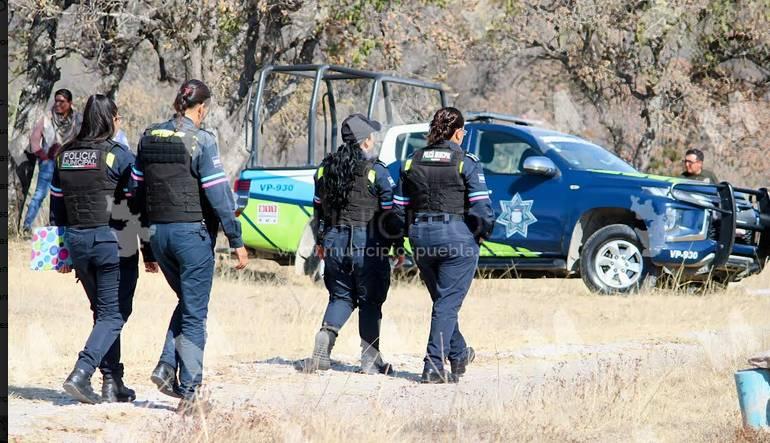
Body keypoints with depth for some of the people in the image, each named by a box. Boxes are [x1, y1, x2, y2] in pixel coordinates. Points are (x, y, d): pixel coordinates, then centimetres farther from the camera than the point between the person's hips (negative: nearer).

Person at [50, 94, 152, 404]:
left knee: (103, 311, 16)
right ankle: (81, 373, -18)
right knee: (113, 314, -1)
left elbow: (57, 209, 12)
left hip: (77, 241, 6)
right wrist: (149, 253, -1)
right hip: (112, 240, -6)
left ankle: (113, 383, 14)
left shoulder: (65, 156, 8)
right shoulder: (119, 155, -8)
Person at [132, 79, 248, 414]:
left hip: (158, 232, 6)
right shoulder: (201, 141, -13)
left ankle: (167, 368, 6)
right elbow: (217, 194, -15)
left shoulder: (150, 137, 6)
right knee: (194, 314, 2)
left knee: (186, 302, 23)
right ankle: (188, 393, 1)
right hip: (192, 233, -6)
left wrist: (148, 231, 18)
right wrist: (237, 241, -10)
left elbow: (136, 188, 10)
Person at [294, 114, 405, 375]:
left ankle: (322, 348, -6)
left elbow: (318, 206, 14)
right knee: (370, 301, 5)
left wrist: (320, 241, 25)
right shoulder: (376, 171, -9)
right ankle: (370, 360, 6)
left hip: (335, 242, 4)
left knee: (341, 297, 13)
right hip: (368, 245, -4)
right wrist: (399, 246, 2)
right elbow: (390, 211, -7)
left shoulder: (326, 168, 7)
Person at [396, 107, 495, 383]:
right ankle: (434, 366, -9)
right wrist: (483, 232, 3)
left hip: (421, 236, 5)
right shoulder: (466, 163, -8)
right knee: (448, 303, -2)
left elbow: (399, 205, 6)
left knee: (442, 299, 20)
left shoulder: (413, 162, 6)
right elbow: (481, 206, -13)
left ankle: (458, 355, 35)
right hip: (457, 236, -5)